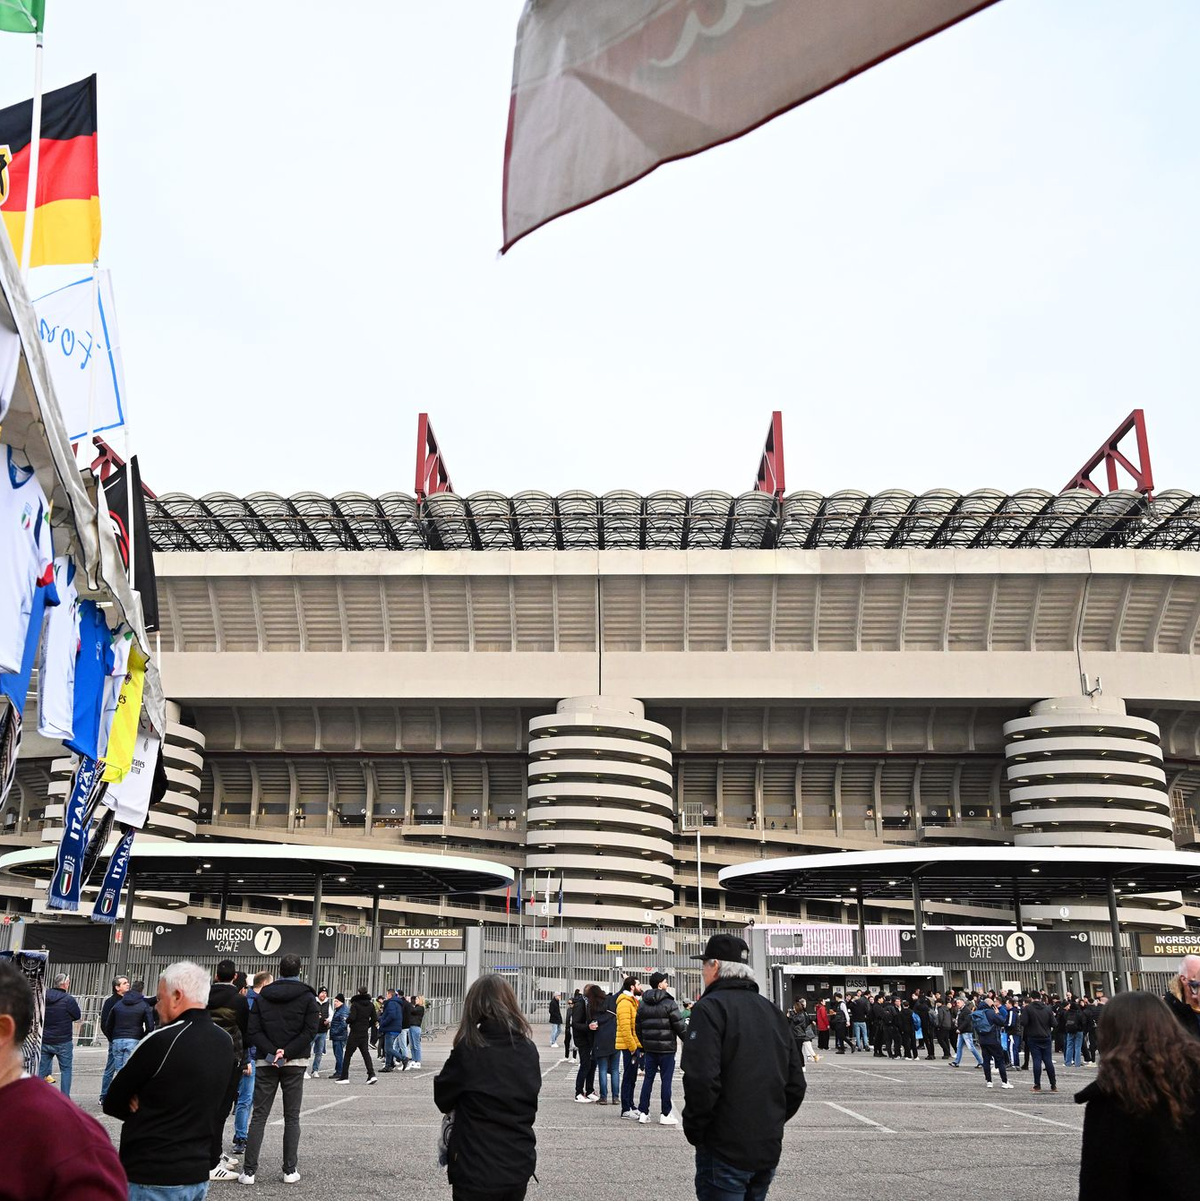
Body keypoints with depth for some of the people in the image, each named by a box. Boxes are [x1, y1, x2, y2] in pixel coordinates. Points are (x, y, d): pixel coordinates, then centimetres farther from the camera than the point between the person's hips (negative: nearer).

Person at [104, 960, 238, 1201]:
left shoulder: (162, 1041, -19)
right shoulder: (225, 1042, 3)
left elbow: (112, 1104, -8)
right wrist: (144, 1107, -4)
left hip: (151, 1180, -7)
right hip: (198, 1175, 7)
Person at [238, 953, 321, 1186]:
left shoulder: (262, 997, 5)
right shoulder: (307, 997, -1)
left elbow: (253, 1030, -4)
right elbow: (310, 1030, -11)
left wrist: (272, 1052, -10)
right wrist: (286, 1052, -13)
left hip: (266, 1062, 1)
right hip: (295, 1063, -1)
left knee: (259, 1116, 6)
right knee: (292, 1117, 6)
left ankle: (249, 1170, 1)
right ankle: (290, 1170, 5)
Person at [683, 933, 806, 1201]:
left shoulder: (710, 1007, -12)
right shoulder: (771, 1011, 11)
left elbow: (701, 1081, -23)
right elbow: (796, 1083, 12)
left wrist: (693, 1129, -9)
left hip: (725, 1151, -7)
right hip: (769, 1148, 7)